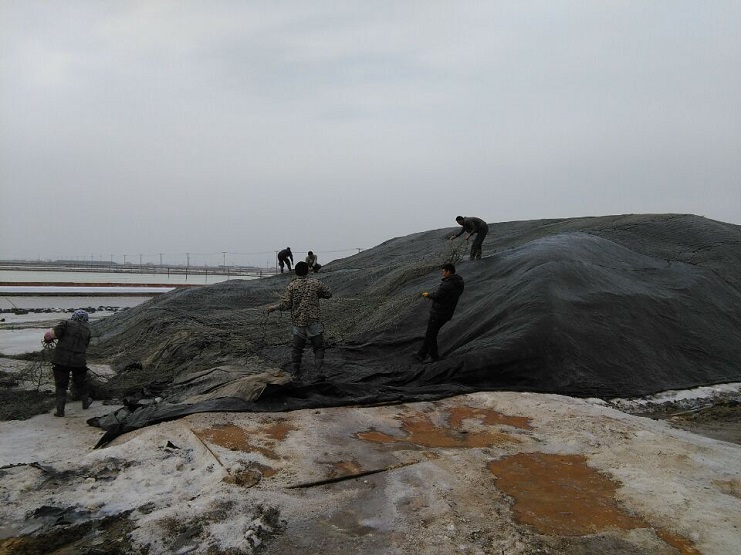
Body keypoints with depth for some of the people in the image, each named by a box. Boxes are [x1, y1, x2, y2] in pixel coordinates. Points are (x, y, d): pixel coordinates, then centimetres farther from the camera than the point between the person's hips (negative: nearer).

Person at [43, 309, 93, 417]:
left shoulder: (66, 323, -4)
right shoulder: (87, 329, 7)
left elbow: (48, 335, -15)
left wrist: (48, 338, 7)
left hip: (61, 360, -2)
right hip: (79, 361, 2)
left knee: (60, 386, 11)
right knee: (80, 383, 24)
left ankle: (60, 410, 11)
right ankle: (85, 401, 41)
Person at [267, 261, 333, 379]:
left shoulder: (291, 286, -3)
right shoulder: (315, 283, -3)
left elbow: (285, 305, -7)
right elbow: (328, 293, 7)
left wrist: (273, 308, 9)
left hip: (298, 322, 1)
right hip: (314, 321, -1)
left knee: (297, 348, 13)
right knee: (318, 347, 9)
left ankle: (295, 373, 22)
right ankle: (318, 372, 0)